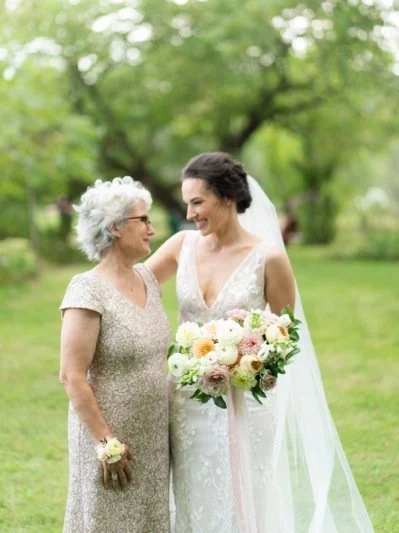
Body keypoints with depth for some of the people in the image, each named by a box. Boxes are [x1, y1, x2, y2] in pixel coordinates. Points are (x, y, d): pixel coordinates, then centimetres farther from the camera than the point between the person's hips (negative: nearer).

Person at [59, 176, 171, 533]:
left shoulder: (147, 279, 7)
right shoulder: (88, 290, -16)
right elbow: (72, 377, -18)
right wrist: (107, 444, -18)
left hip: (153, 439, 7)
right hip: (111, 436, -7)